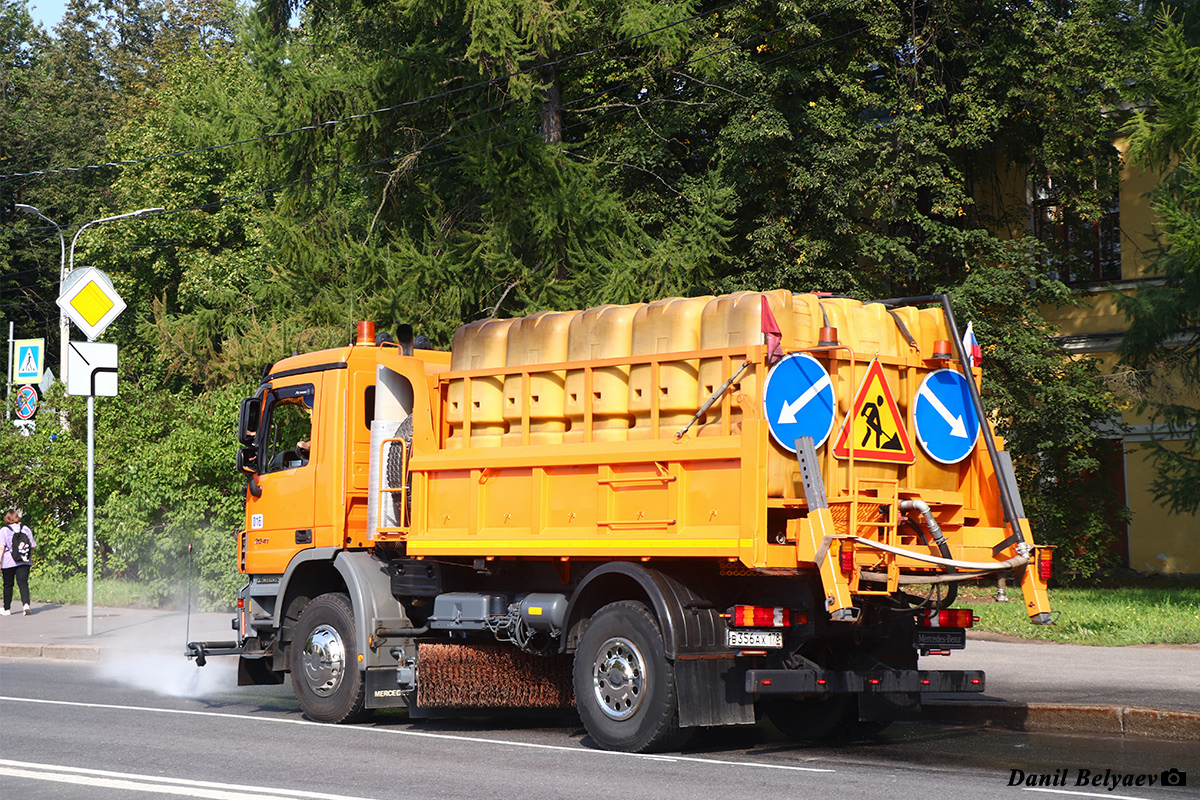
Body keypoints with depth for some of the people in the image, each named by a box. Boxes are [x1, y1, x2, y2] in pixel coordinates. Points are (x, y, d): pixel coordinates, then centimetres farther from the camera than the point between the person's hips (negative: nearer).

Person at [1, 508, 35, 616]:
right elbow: (32, 546, 9)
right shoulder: (26, 529, 6)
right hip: (24, 562, 2)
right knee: (23, 583, -2)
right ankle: (26, 604, -23)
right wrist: (29, 558, 21)